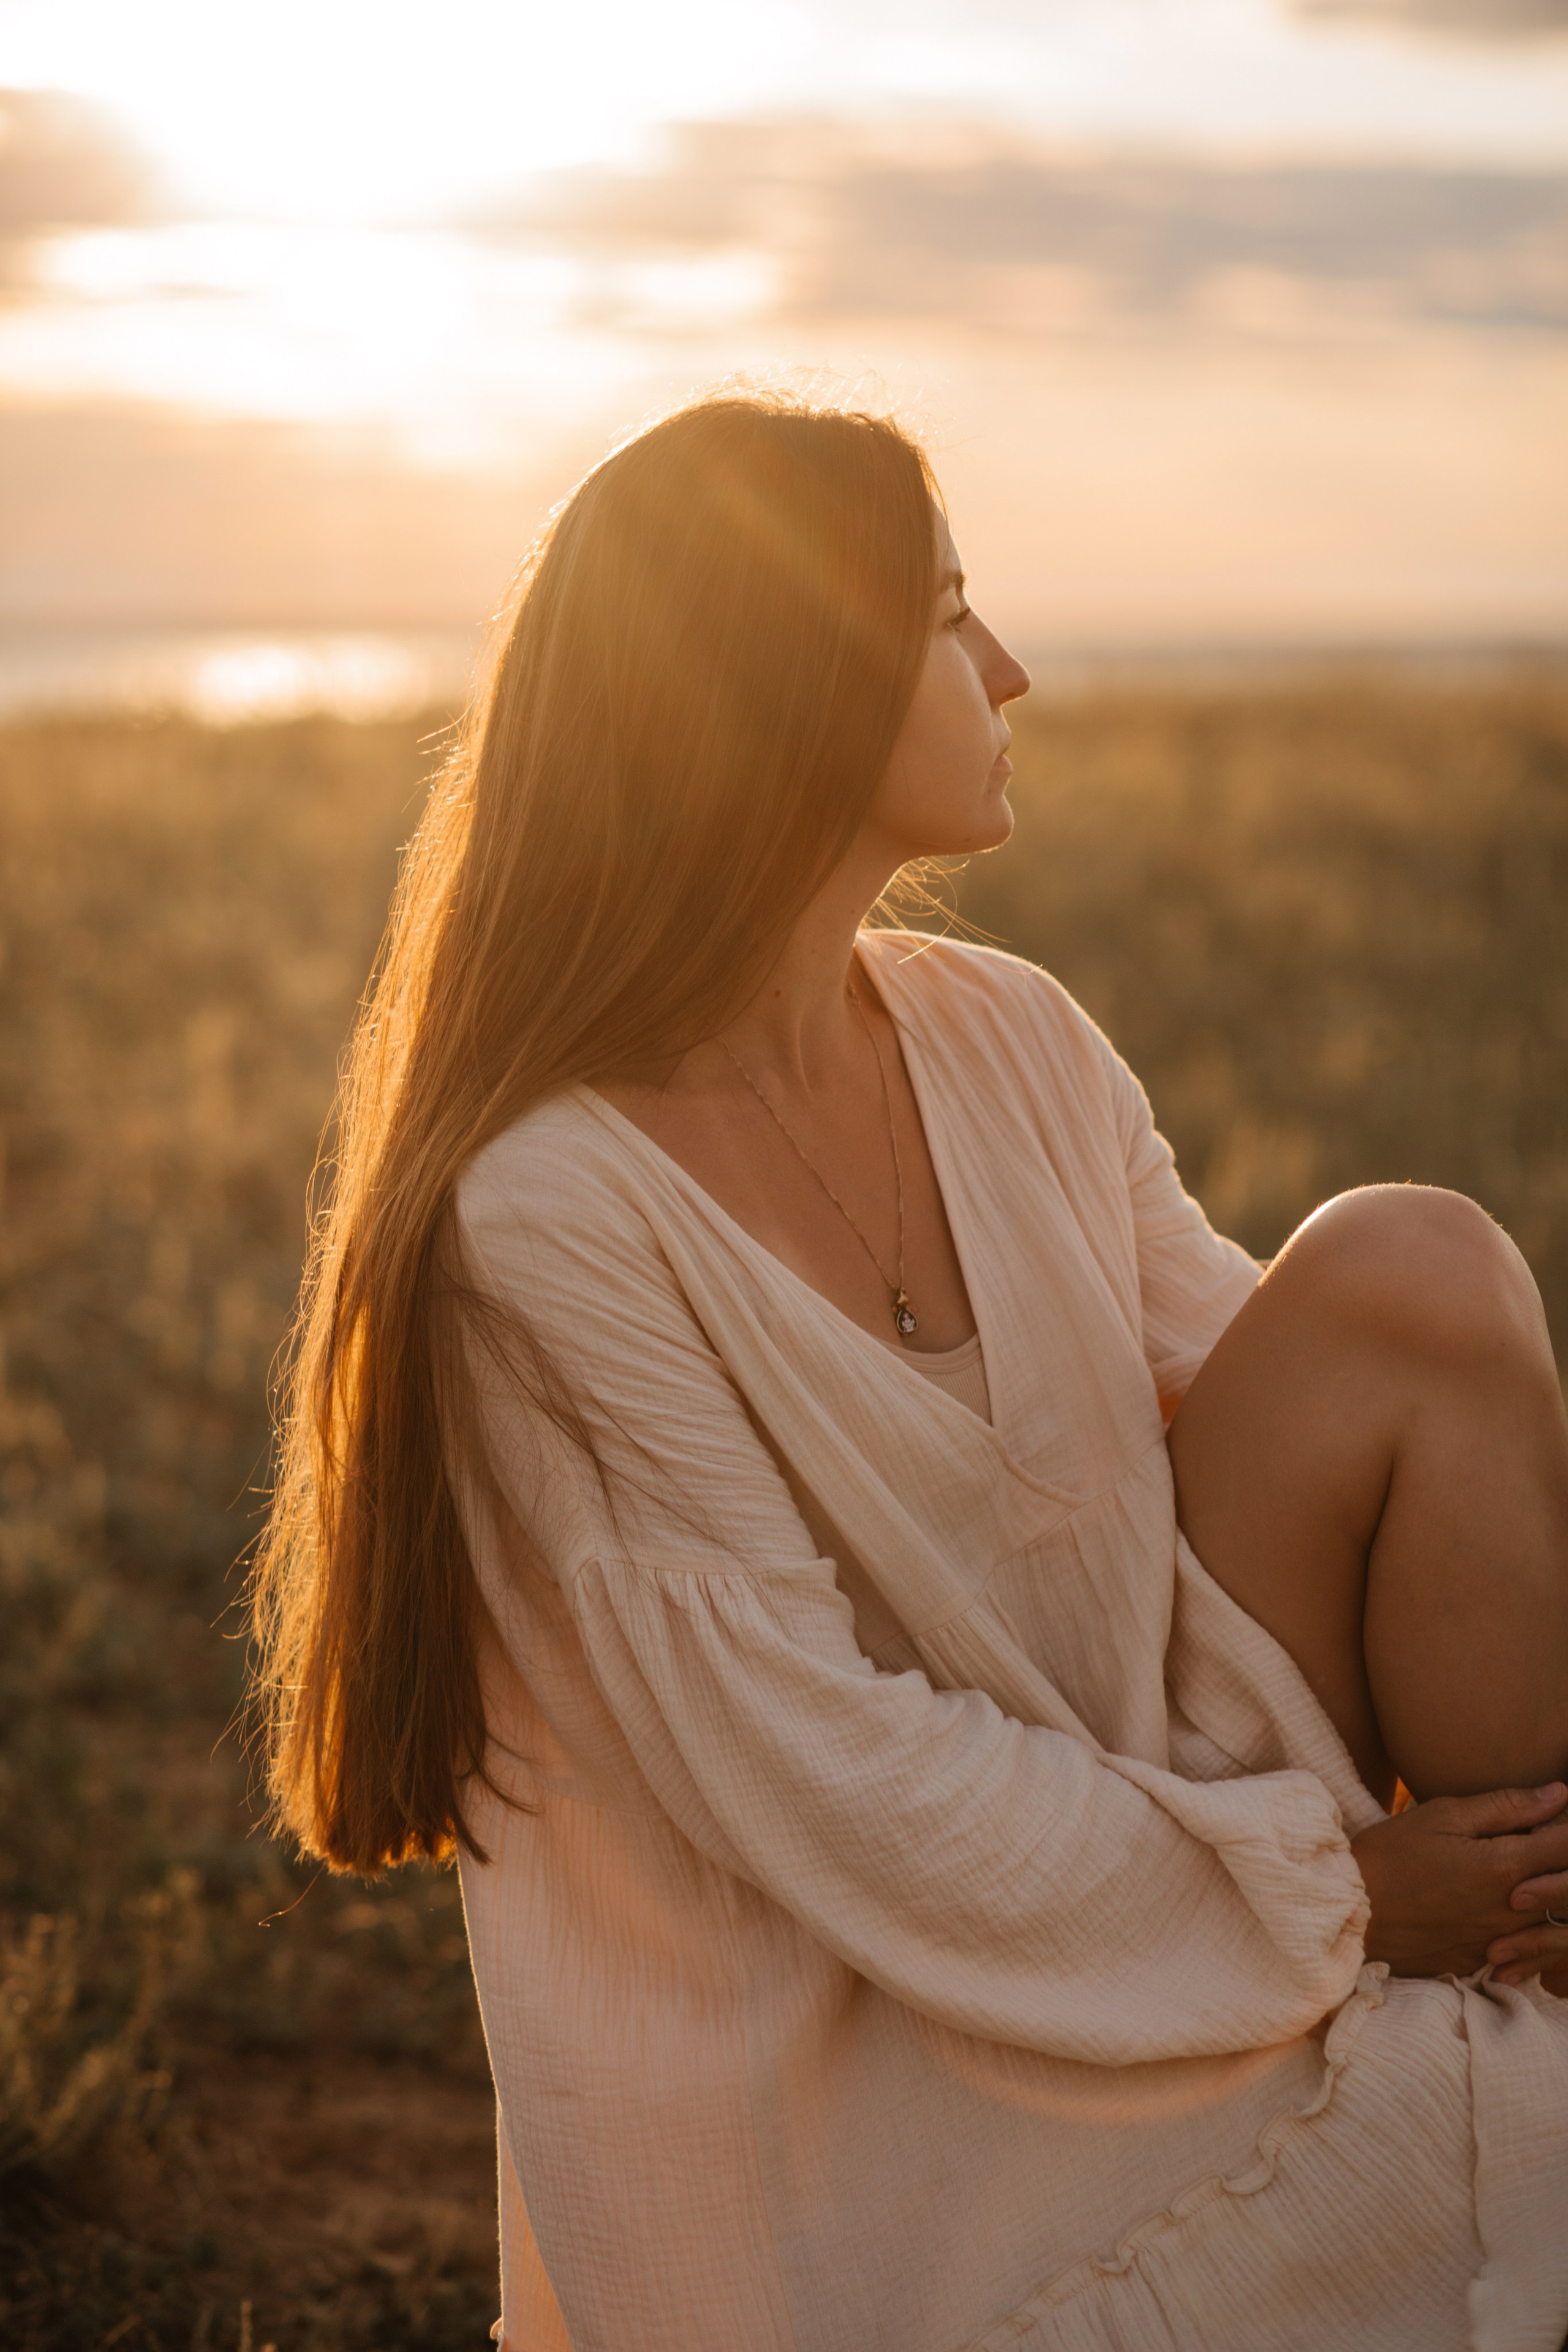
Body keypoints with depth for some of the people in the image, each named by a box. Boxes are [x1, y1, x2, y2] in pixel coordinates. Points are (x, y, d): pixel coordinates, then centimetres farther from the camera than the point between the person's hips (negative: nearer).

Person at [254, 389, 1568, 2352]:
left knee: (1403, 1274, -13)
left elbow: (1263, 1403, 3)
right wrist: (1334, 1894, -17)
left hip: (1117, 1863, 6)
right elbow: (819, 1782, -20)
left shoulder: (1011, 1047, 4)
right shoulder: (549, 1217, -18)